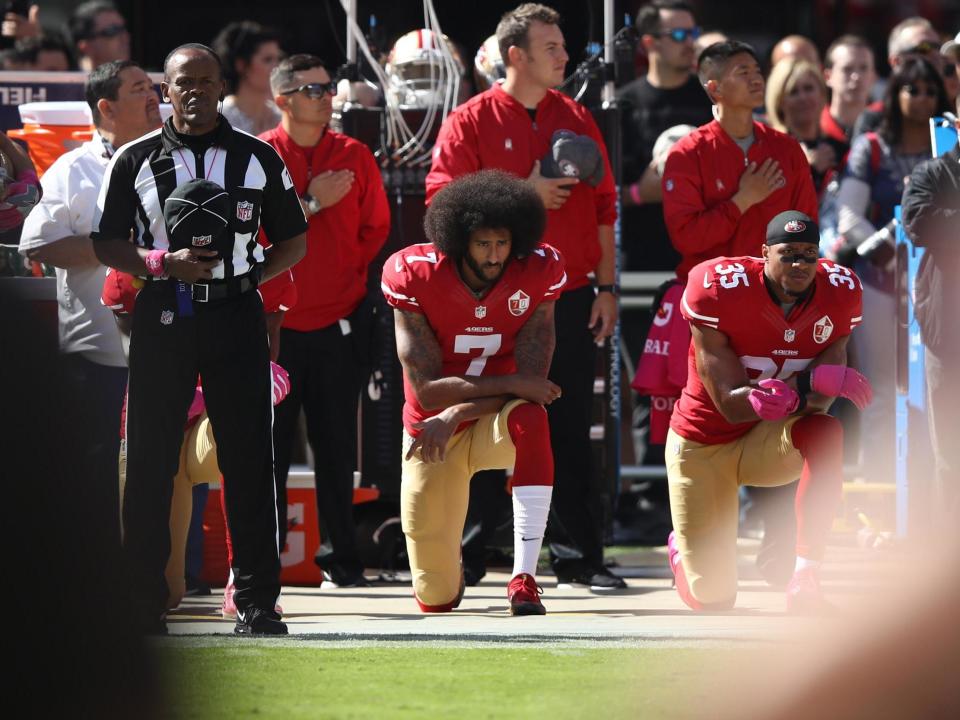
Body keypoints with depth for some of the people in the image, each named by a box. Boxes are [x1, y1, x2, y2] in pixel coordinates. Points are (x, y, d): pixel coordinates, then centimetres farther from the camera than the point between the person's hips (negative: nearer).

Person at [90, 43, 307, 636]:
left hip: (236, 314, 0)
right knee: (151, 459, -1)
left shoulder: (259, 158, 9)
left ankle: (257, 602, 2)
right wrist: (162, 263, -10)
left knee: (248, 456, -2)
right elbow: (107, 244, 7)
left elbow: (294, 240, 13)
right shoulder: (136, 160, 7)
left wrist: (251, 275, -4)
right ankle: (144, 602, 4)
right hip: (162, 317, 0)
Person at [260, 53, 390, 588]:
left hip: (339, 323, 2)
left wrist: (350, 278, 4)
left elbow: (376, 227, 12)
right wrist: (312, 204, -11)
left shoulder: (354, 156, 7)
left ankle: (342, 556, 11)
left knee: (336, 444, 4)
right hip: (275, 323, -2)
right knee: (270, 443, -1)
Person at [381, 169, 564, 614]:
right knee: (436, 599, 0)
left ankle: (524, 579, -38)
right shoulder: (415, 276, -17)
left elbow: (531, 382, -17)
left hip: (495, 424, 0)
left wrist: (455, 413, -27)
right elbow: (427, 389, -20)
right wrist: (512, 384, -27)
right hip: (432, 428, 0)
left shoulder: (538, 274, -15)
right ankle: (449, 566, 42)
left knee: (529, 418, -40)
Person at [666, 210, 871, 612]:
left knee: (827, 432, -35)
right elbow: (730, 405, -27)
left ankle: (806, 574, -34)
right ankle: (681, 551, 41)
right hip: (703, 445, -2)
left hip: (771, 443, 2)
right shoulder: (719, 291, -24)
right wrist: (814, 379, -42)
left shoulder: (838, 293, -14)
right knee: (712, 598, 2)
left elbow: (819, 401, -19)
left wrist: (787, 394, -45)